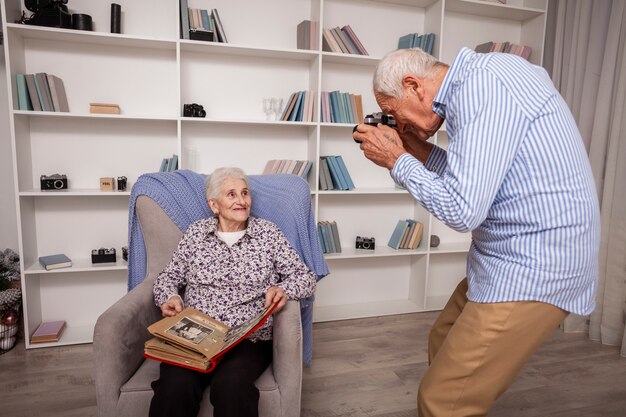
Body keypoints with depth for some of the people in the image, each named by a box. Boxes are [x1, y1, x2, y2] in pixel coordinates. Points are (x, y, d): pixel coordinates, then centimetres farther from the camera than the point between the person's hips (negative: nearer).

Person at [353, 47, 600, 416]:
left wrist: (396, 160, -12)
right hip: (515, 256, 10)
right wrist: (419, 149, 7)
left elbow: (463, 212, -24)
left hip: (533, 268, -10)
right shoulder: (480, 79, 11)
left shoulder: (482, 87, -20)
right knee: (444, 345, 24)